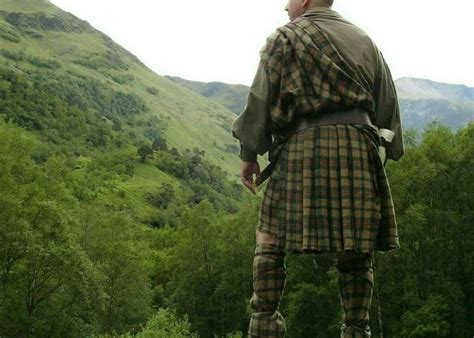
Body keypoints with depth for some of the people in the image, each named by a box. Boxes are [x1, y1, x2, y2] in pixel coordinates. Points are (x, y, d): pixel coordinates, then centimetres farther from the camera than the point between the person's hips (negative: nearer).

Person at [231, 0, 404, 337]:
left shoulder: (285, 38, 6)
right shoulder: (364, 40, 20)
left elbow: (261, 100, 1)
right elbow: (388, 104, 20)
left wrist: (249, 155, 8)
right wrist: (383, 153, 25)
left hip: (304, 148, -4)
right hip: (359, 149, 4)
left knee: (270, 240, 3)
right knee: (356, 251, 7)